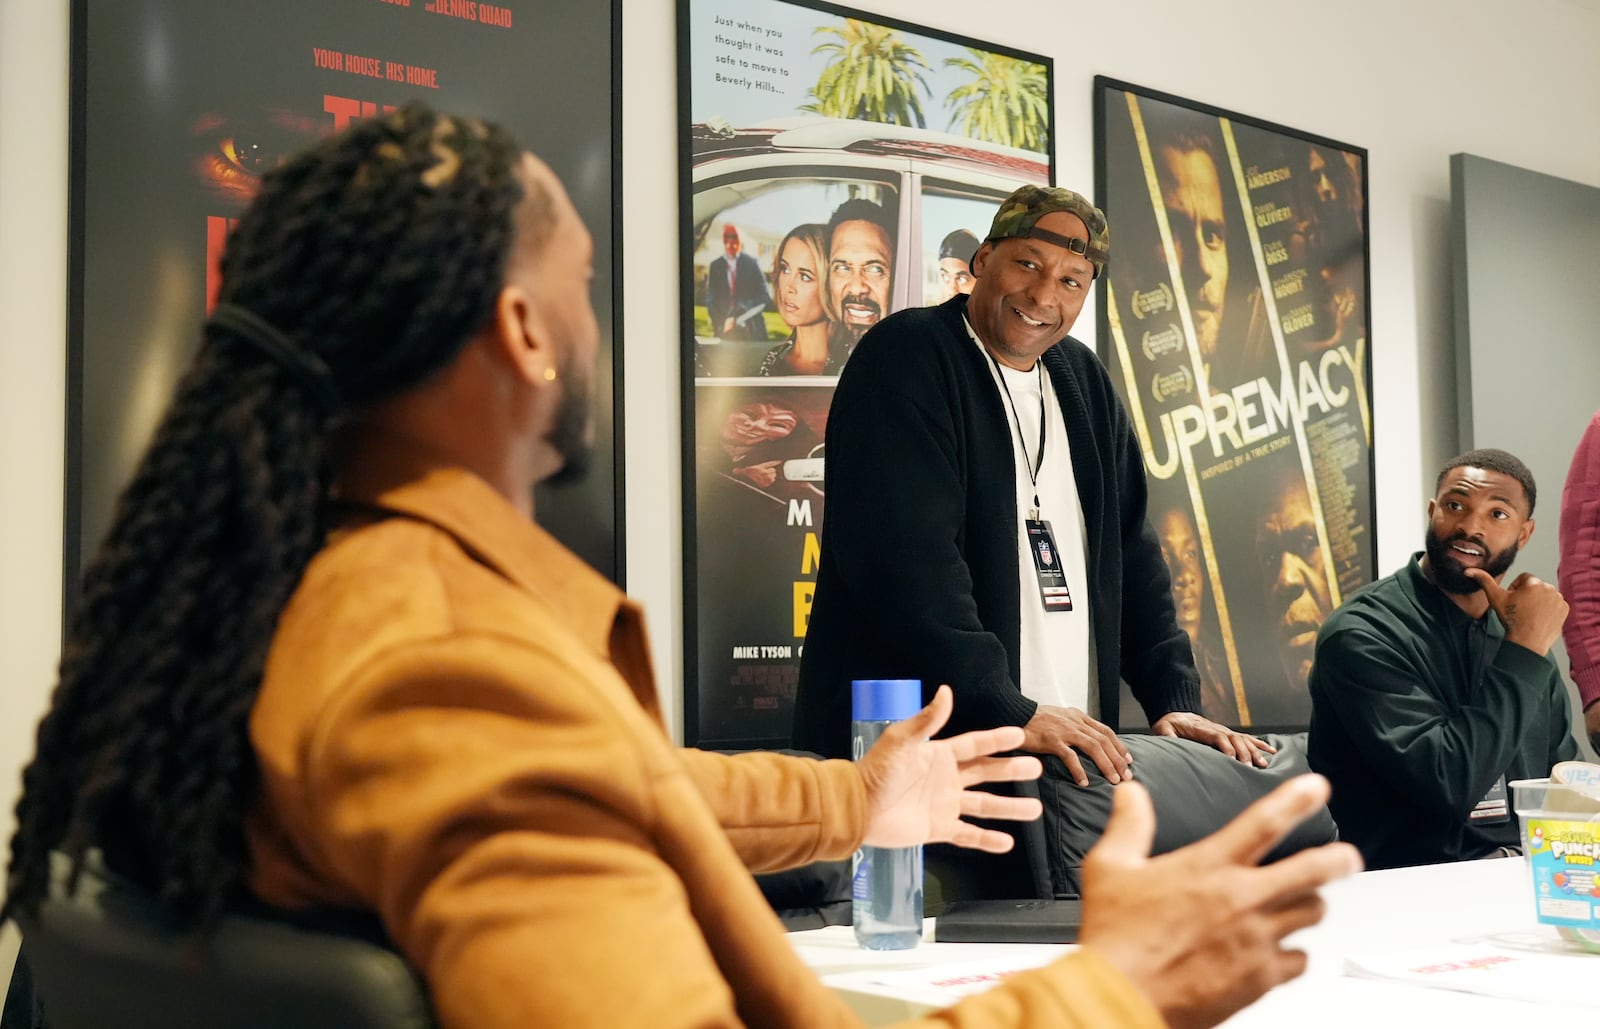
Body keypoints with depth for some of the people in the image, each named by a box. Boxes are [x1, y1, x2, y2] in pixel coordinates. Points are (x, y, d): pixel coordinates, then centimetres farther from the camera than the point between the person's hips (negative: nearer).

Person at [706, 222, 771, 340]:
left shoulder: (751, 263, 2)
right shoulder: (715, 266, 8)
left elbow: (764, 299, -1)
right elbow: (710, 300, 9)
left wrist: (738, 318, -9)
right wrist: (721, 324, -8)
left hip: (751, 331, -1)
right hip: (725, 331, 1)